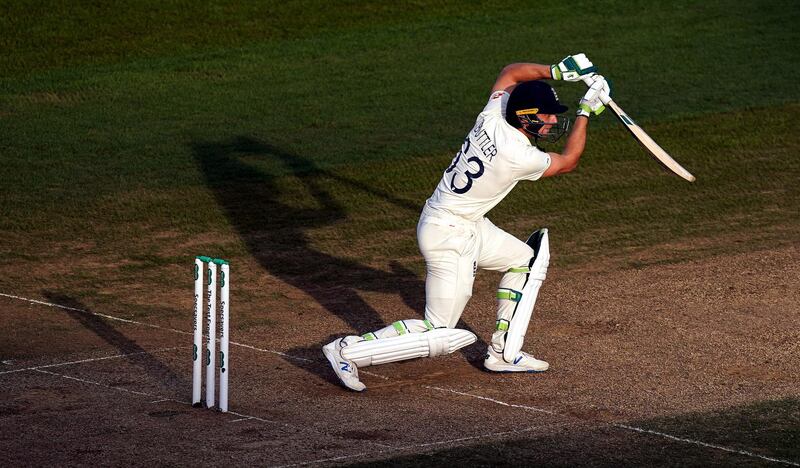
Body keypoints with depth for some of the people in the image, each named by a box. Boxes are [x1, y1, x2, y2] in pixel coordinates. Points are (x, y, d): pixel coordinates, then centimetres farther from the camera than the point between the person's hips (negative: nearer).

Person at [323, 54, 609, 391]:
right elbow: (568, 161, -3)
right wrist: (586, 111, 2)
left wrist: (558, 71, 6)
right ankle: (349, 350, -7)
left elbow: (510, 72, 16)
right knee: (441, 335, -5)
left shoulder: (493, 116, -6)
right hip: (449, 237, -10)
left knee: (526, 260, 22)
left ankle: (503, 352, 22)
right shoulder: (519, 157, -24)